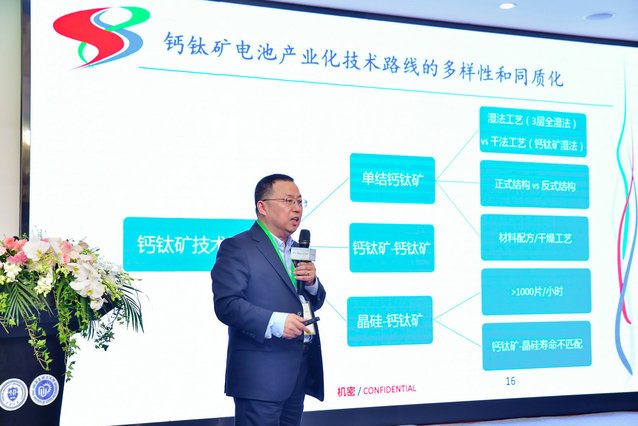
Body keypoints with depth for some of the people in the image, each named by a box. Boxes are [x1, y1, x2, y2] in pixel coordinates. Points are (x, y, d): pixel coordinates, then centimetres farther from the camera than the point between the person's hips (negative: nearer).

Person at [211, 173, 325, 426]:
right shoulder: (237, 247, -6)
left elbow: (314, 303, 23)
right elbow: (226, 304, -17)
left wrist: (311, 282, 1)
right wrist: (273, 322, -28)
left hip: (300, 374, 8)